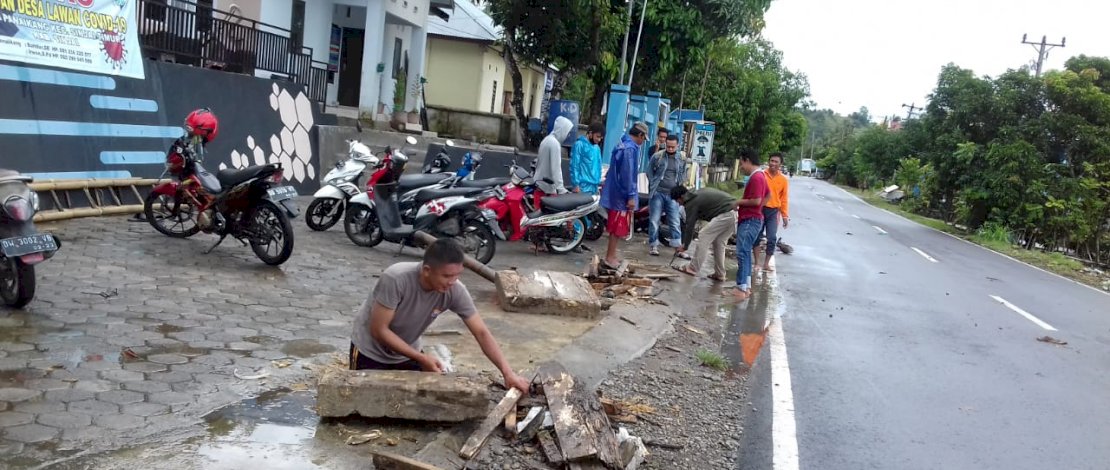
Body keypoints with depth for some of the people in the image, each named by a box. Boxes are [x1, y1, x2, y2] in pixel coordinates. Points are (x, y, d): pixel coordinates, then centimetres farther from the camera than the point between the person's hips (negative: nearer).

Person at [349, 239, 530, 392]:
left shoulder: (455, 291, -24)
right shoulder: (395, 279, -36)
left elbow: (481, 332, -20)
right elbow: (379, 330, -28)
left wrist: (508, 372, -29)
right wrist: (421, 359, -28)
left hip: (407, 353, 4)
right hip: (370, 352, -4)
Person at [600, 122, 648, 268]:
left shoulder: (622, 145, 14)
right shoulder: (630, 148, -17)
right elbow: (627, 174, -22)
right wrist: (631, 196, -20)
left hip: (615, 193, 10)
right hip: (622, 195, -10)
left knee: (616, 227, 15)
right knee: (618, 228, -4)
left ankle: (611, 255, 22)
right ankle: (610, 257, 1)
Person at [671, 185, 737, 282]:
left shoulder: (692, 203, -2)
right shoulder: (699, 193, 24)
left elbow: (690, 226, 0)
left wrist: (685, 246, 8)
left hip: (726, 214, -9)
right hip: (736, 210, 9)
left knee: (704, 237, -1)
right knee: (718, 242, 17)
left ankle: (693, 269, 2)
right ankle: (719, 274, 19)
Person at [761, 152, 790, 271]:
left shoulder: (783, 180, 1)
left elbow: (784, 199, 5)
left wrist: (785, 216, 3)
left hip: (773, 211, 1)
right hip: (760, 209, -1)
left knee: (772, 238, -3)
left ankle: (766, 264, 9)